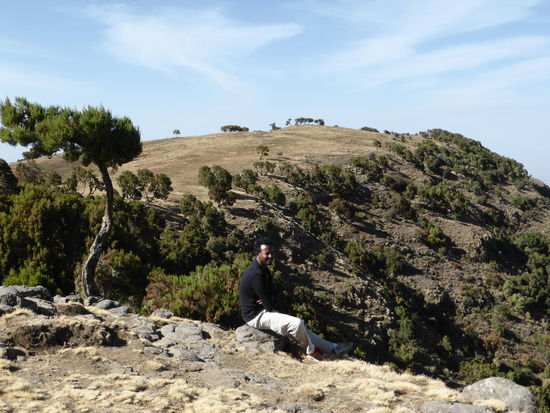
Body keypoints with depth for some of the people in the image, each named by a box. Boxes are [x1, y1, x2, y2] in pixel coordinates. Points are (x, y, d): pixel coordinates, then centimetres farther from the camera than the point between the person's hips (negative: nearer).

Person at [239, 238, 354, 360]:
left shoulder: (263, 269, 8)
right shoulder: (256, 274, -25)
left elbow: (273, 292, 12)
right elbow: (269, 305, -23)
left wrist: (271, 302, -11)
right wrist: (271, 303, 1)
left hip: (263, 311, 10)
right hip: (256, 316, -10)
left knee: (300, 327, 8)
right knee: (297, 323, -20)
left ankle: (332, 348, 11)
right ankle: (311, 351, 3)